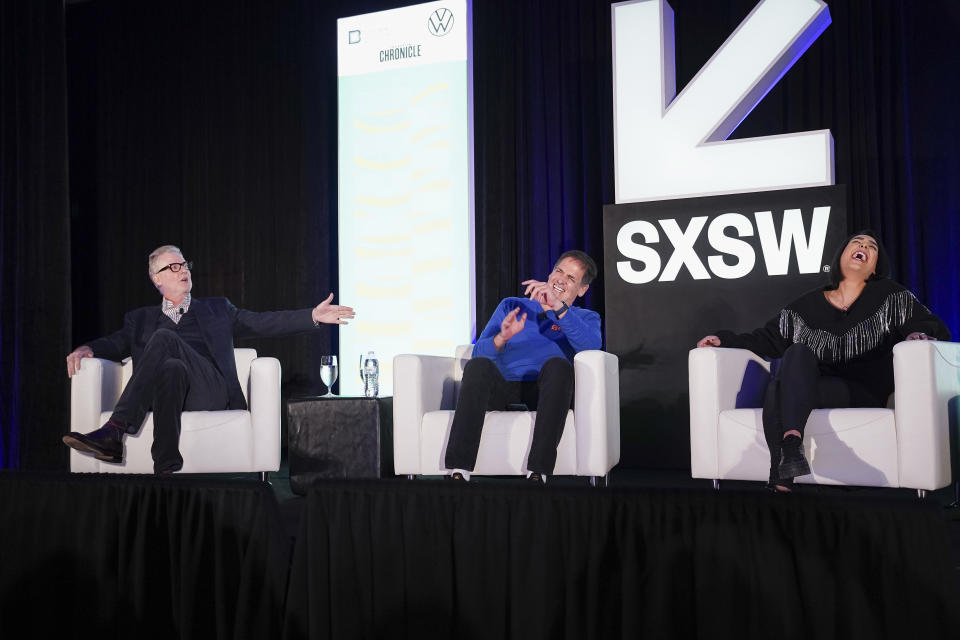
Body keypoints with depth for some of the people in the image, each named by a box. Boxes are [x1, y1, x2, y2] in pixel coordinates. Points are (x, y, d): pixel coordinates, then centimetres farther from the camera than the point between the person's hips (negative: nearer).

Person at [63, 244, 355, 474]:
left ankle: (114, 431, -43)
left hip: (211, 392, -1)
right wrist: (88, 348, -10)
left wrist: (313, 315, 5)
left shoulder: (216, 309, 29)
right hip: (169, 387, 1)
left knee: (163, 338, -29)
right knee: (172, 369, -37)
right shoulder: (141, 319, 31)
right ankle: (166, 469, -50)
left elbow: (264, 322, 18)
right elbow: (117, 342, 14)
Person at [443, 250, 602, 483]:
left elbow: (591, 344, -6)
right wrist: (502, 337, -11)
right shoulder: (511, 306, 25)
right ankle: (458, 471, -39)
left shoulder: (586, 318, 21)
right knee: (478, 365, -31)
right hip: (502, 388, 1)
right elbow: (478, 353, 11)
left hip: (544, 391, -1)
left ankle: (537, 472, -41)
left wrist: (558, 306, -18)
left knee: (558, 365, -34)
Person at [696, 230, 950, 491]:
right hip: (814, 387, 3)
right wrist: (726, 339, 5)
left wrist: (920, 335, -16)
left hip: (863, 392, -3)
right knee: (798, 351, -32)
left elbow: (936, 328, 8)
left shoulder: (889, 297, 13)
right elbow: (768, 338, 18)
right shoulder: (807, 306, 17)